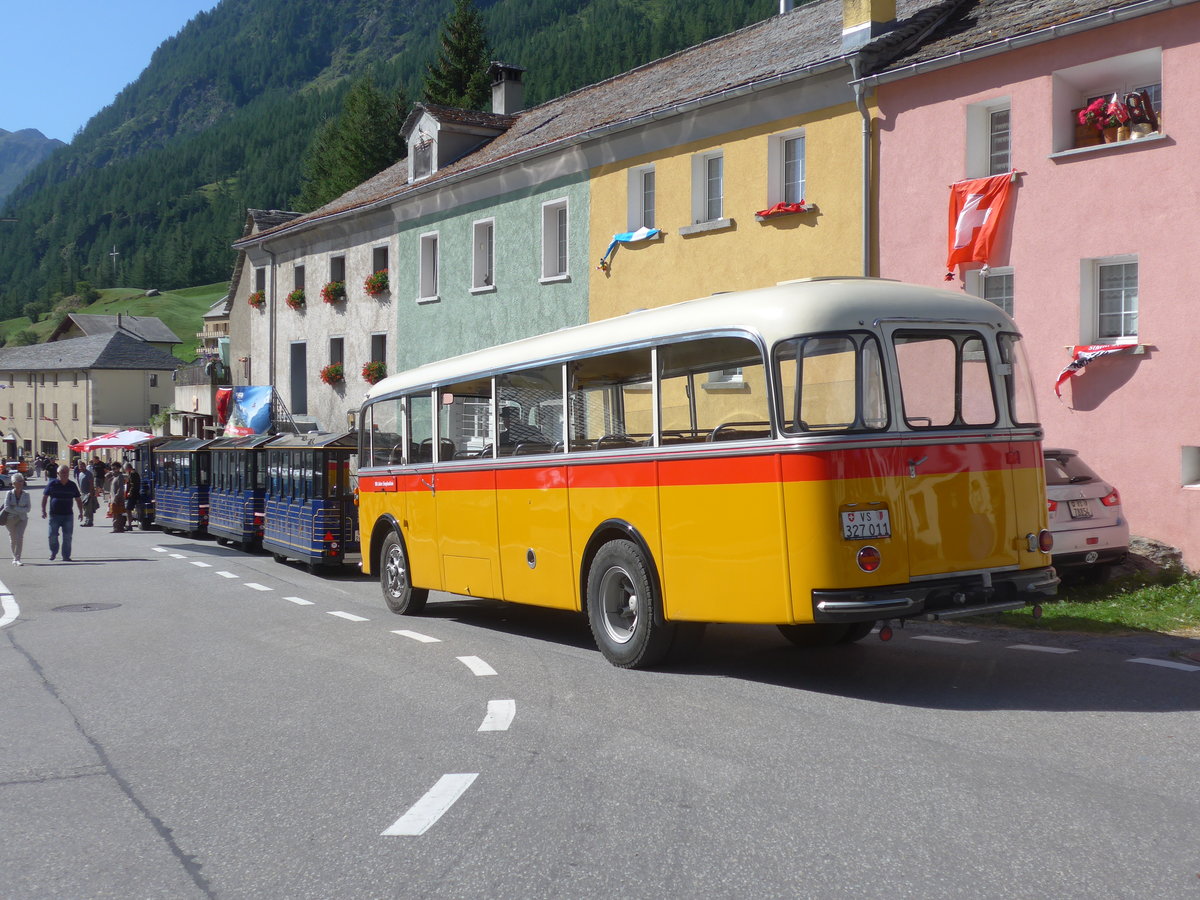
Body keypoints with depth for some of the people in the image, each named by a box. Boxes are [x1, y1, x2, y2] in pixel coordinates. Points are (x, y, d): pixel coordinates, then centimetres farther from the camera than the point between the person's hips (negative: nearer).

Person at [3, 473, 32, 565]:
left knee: (20, 537, -14)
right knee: (13, 539, 10)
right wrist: (19, 511, -13)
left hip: (22, 519, -1)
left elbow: (28, 508, -7)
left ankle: (17, 559, -15)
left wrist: (15, 508, -16)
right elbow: (6, 507, -10)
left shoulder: (26, 494, -2)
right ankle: (15, 557, 27)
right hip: (10, 519, 1)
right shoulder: (9, 494, -4)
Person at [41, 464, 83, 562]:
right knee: (52, 536, 1)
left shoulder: (72, 485, 6)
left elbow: (78, 499, 12)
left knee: (67, 537, 1)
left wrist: (81, 511, 3)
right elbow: (45, 497, 5)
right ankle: (53, 552, 25)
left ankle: (66, 556, 9)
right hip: (54, 515, -1)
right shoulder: (52, 484, 0)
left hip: (68, 515, 1)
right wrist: (43, 510, -2)